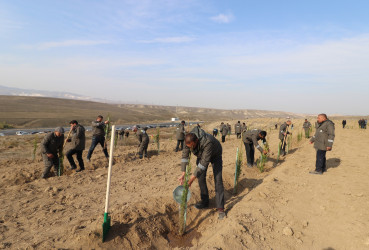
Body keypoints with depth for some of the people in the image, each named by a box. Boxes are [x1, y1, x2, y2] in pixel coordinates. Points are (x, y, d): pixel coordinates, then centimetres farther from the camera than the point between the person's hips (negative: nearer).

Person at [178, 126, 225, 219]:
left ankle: (220, 208, -5)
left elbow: (204, 162, -43)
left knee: (218, 179, -11)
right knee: (201, 177, 2)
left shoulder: (207, 142, -46)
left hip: (215, 155, -5)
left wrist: (192, 178, -42)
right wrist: (183, 173, -27)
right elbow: (184, 155, -20)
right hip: (201, 155, 5)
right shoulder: (188, 140, -28)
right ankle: (205, 201, 19)